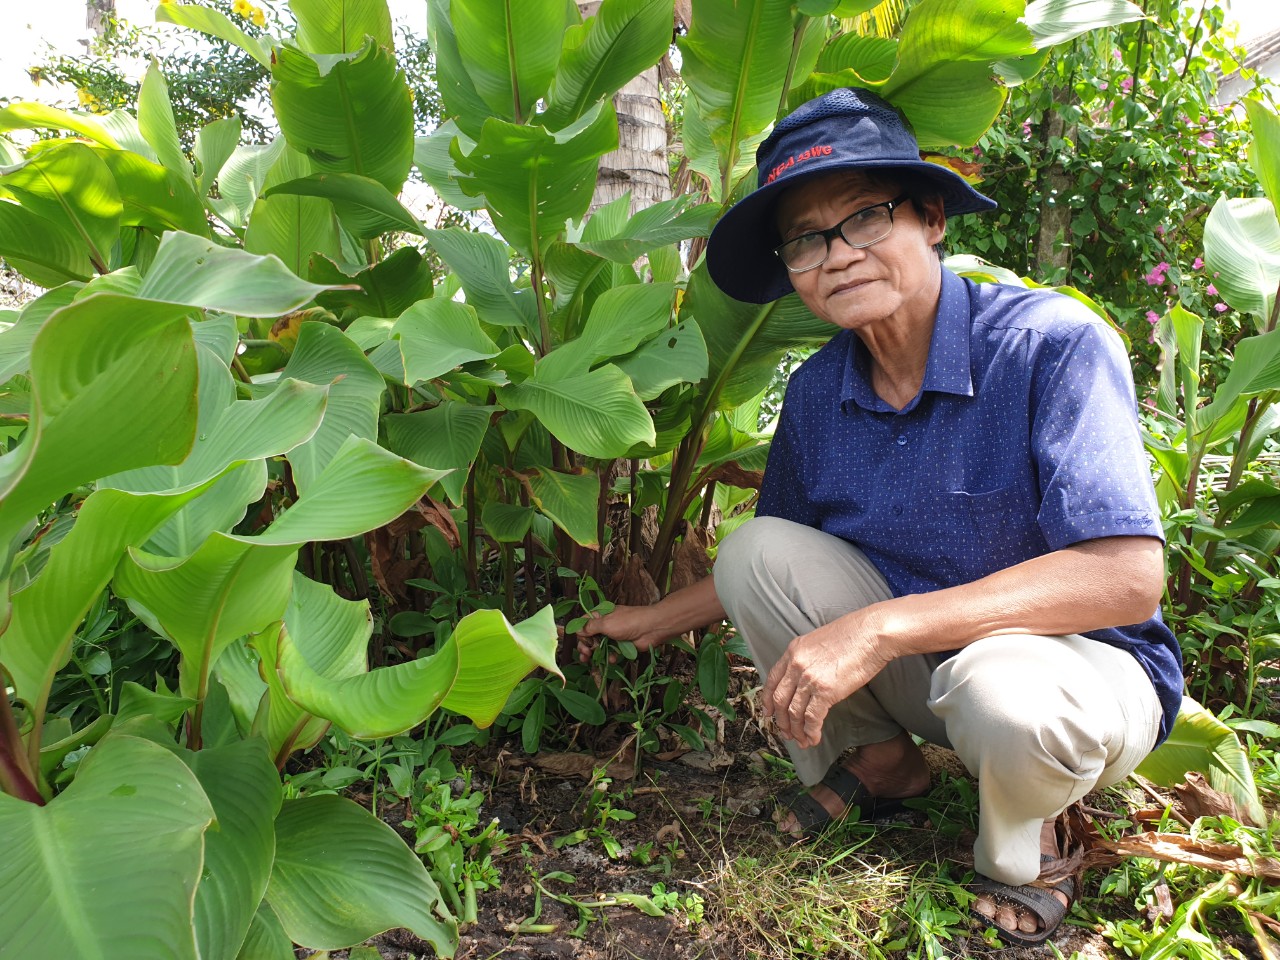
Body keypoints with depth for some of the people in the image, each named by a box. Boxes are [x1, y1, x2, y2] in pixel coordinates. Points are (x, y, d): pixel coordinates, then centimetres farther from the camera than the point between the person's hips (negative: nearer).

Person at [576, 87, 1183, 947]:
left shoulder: (1053, 344, -22)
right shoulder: (817, 393, -5)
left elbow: (1129, 574, -31)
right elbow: (773, 572, 11)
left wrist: (878, 629, -35)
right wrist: (659, 619, 11)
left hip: (1082, 665, -4)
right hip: (920, 669, 5)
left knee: (1004, 689, -38)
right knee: (755, 551, -14)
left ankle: (1026, 838, -1)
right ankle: (881, 760, 6)